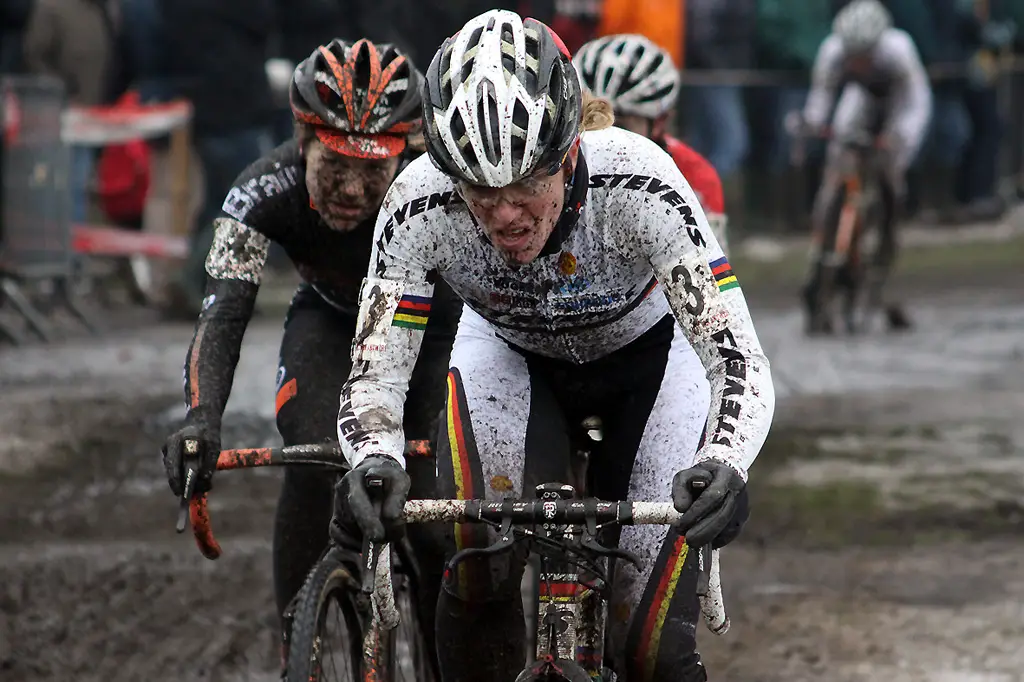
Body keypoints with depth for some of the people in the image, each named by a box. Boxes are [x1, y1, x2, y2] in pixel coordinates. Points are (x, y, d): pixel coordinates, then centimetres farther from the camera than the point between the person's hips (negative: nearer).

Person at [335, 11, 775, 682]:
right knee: (480, 552, -29)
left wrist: (722, 466, -61)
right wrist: (375, 457, -53)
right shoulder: (420, 206, -33)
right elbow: (375, 372, -30)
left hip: (646, 356, -1)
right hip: (508, 355, 1)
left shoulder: (638, 182, -39)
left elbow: (740, 361, -41)